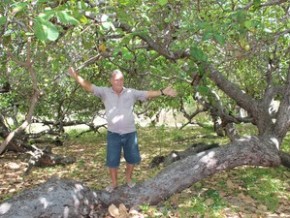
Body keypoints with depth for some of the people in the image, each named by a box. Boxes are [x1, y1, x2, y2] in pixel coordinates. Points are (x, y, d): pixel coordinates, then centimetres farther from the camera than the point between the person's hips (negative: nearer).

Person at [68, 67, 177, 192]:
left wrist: (163, 92, -10)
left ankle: (128, 178, 40)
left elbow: (148, 94, -1)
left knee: (132, 158, 15)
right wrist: (75, 76, -18)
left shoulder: (131, 92, 0)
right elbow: (89, 87, -8)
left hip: (130, 133, 1)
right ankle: (114, 182, 30)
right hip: (113, 134, -1)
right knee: (112, 160, 9)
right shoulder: (105, 92, -2)